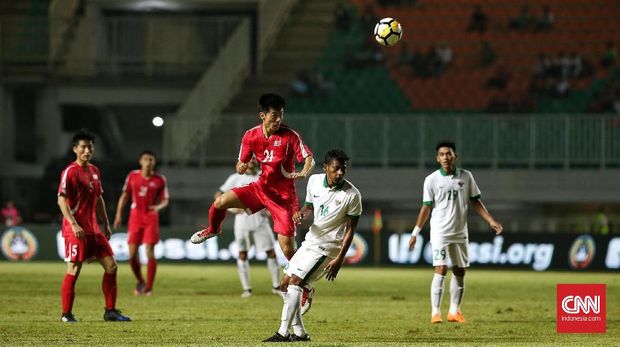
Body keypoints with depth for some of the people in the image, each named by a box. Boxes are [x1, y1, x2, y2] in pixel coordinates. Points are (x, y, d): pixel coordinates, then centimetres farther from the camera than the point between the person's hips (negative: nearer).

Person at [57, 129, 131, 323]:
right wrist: (74, 224, -25)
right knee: (73, 270, -6)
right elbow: (62, 200, -16)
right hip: (76, 230, -8)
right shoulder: (70, 172, -10)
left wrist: (106, 225, 21)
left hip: (93, 229, 8)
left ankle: (110, 311, 11)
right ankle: (66, 314, 2)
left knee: (111, 266, 5)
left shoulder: (94, 171, 14)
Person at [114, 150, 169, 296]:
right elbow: (124, 196, 11)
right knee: (132, 254, -4)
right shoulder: (132, 176, 2)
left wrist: (158, 206, -19)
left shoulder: (160, 179, -2)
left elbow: (165, 200, 4)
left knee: (150, 252, -8)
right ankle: (140, 282, 20)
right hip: (135, 217, 1)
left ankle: (149, 288, 1)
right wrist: (119, 214, 5)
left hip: (151, 217, -1)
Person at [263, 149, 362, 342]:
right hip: (310, 240, 7)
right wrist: (301, 213, -8)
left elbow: (350, 229, -11)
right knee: (285, 285, 8)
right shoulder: (314, 181, -1)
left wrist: (339, 259, -16)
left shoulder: (352, 195, -16)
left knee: (295, 282, -19)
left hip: (327, 246, -7)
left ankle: (283, 333, -20)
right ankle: (299, 333, 16)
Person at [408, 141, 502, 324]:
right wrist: (415, 233, -5)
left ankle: (454, 311, 19)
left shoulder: (466, 177, 3)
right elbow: (426, 207, -2)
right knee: (441, 270, -13)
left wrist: (490, 220, 0)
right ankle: (435, 313, -12)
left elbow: (475, 201, 9)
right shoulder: (432, 180, -4)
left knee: (459, 272, 8)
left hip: (460, 233, 4)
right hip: (440, 232, -4)